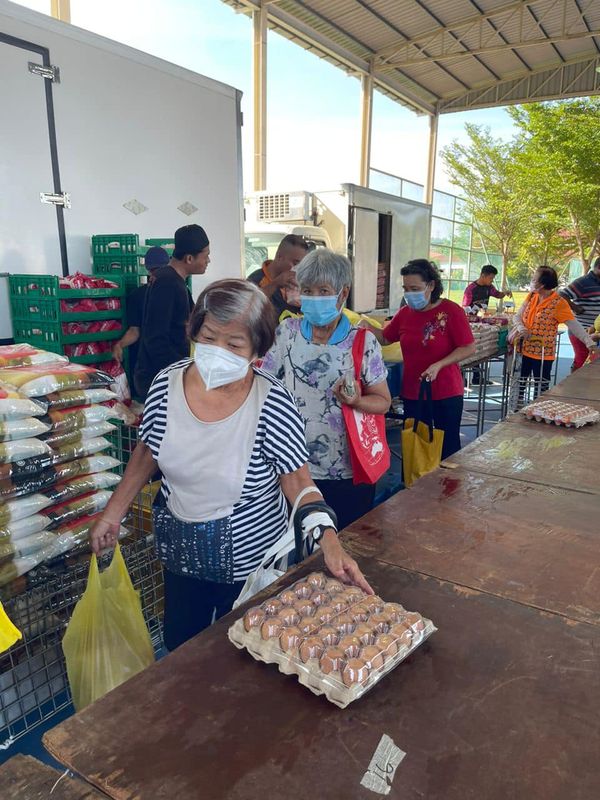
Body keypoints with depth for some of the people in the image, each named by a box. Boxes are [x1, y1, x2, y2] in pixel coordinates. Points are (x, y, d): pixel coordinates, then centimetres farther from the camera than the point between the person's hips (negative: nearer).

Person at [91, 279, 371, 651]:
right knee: (178, 647, 27)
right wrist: (113, 514, 5)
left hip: (249, 557, -4)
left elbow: (298, 480, -19)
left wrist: (329, 540, -32)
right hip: (180, 550, 4)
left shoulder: (272, 403, -24)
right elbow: (147, 452, 2)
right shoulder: (167, 384, -12)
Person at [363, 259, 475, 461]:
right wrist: (368, 328, -7)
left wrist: (439, 365, -23)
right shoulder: (405, 313, 2)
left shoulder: (451, 310, -12)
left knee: (448, 447, 10)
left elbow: (469, 348, -12)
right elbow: (385, 338, 13)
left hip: (446, 393, -4)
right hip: (412, 393, 4)